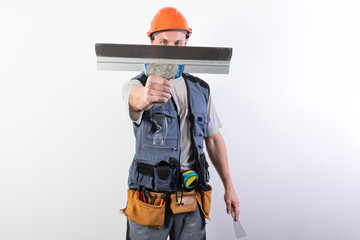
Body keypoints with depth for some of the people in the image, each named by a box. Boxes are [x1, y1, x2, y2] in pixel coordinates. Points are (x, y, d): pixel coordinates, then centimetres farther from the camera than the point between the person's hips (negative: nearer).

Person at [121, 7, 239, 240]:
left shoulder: (201, 89, 5)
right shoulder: (137, 85, -7)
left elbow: (214, 138, 10)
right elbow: (136, 99, -33)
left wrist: (229, 187, 9)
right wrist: (148, 96, -57)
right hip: (151, 199, -3)